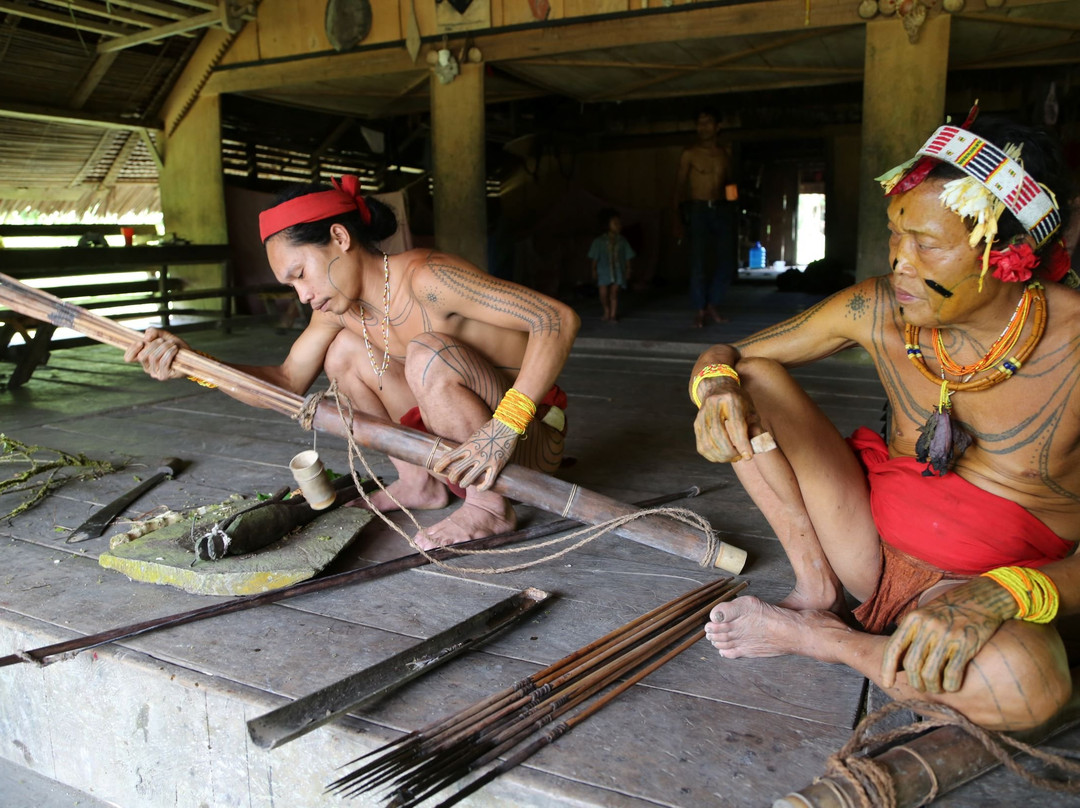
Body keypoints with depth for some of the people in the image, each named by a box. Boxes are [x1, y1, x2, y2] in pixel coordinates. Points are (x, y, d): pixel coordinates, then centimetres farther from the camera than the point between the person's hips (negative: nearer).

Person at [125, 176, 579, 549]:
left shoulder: (424, 277, -26)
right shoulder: (337, 307, 0)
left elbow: (558, 319, -32)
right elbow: (289, 382, 5)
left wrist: (504, 427, -39)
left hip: (531, 435, -7)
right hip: (467, 431, 8)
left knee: (426, 353, -31)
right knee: (343, 351, 4)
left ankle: (490, 505, -17)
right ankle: (419, 484, 9)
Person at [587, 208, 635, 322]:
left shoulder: (622, 241, 2)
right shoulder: (599, 241, -3)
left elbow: (627, 257, 7)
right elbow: (594, 257, -1)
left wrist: (628, 270, 4)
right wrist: (594, 271, -3)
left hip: (618, 271, 1)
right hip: (603, 271, -1)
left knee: (614, 292, -1)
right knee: (604, 293, -3)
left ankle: (613, 314, 7)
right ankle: (607, 310, 23)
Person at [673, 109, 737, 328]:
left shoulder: (724, 154, 14)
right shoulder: (690, 153, 4)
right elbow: (679, 186, 0)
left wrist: (732, 191, 2)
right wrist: (678, 219, -8)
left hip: (722, 209, 4)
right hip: (699, 209, -4)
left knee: (726, 262, -1)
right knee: (699, 262, -8)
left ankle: (713, 305, 15)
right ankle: (699, 310, 2)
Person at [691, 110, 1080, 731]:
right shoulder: (877, 312, -12)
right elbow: (727, 356, -3)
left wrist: (999, 594, -35)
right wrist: (718, 384, -27)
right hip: (871, 544, 3)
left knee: (1029, 685, -39)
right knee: (751, 382, -12)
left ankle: (812, 637, -11)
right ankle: (818, 587, -4)